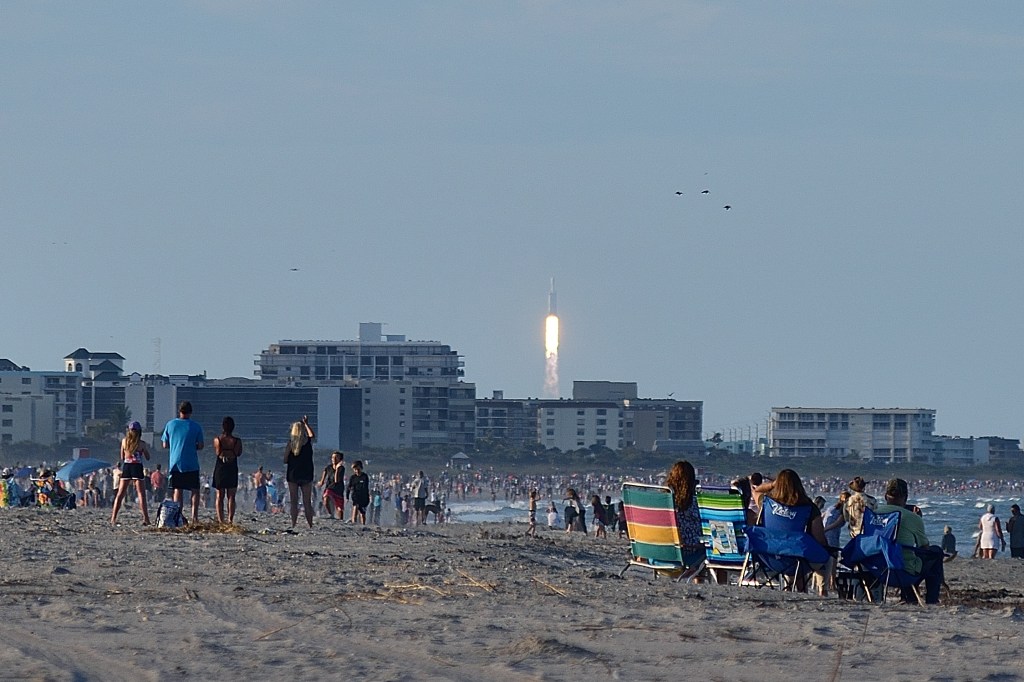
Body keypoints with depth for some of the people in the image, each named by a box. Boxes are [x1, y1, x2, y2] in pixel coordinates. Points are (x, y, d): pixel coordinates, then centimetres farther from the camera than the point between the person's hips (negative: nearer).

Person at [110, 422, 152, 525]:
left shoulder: (124, 441, 4)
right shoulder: (141, 444, -5)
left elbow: (122, 457, 13)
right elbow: (148, 457, 4)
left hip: (126, 467, 3)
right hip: (137, 467, -3)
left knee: (120, 494, 8)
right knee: (141, 494, -1)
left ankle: (113, 518, 5)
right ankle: (145, 519, -8)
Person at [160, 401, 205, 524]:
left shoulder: (170, 425, 1)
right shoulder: (196, 427, -4)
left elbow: (165, 445, 5)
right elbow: (200, 446, 0)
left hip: (175, 463, 1)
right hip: (192, 464, -1)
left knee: (177, 490, 6)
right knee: (195, 491, 5)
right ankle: (194, 516, -6)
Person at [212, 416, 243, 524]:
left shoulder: (217, 440, -9)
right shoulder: (237, 441, -9)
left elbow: (216, 453, 4)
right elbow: (239, 453, 3)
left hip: (220, 468, 0)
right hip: (232, 469, 0)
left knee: (219, 496, 8)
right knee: (231, 497, 5)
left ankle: (220, 520, 2)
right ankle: (230, 519, -4)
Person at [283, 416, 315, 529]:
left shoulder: (290, 443, -7)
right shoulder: (308, 442, -3)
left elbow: (285, 460, -5)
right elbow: (313, 436, 22)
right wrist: (306, 424, 32)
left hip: (293, 475, -1)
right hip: (306, 475, 1)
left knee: (293, 502, 2)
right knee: (307, 502, 6)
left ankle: (294, 524, -3)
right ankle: (310, 524, 3)